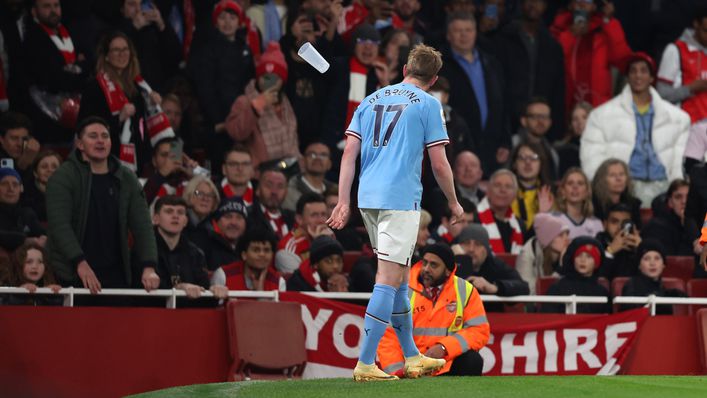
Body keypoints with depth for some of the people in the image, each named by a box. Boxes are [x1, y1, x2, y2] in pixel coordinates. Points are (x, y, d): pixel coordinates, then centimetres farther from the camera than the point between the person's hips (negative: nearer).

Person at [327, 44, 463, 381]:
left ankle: (412, 357, 25)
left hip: (368, 198, 6)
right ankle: (365, 363, -14)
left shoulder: (371, 100, 16)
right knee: (388, 281, -7)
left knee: (399, 277, 17)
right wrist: (453, 202, 12)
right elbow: (439, 164, -2)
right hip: (401, 199, -6)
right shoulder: (427, 104, 0)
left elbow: (349, 152, 9)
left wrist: (344, 201, 7)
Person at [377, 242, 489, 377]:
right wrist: (396, 372, -19)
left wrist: (444, 348, -19)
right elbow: (388, 335, -6)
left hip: (449, 365, 1)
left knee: (473, 361, -27)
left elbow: (480, 331, -5)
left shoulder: (466, 291, 0)